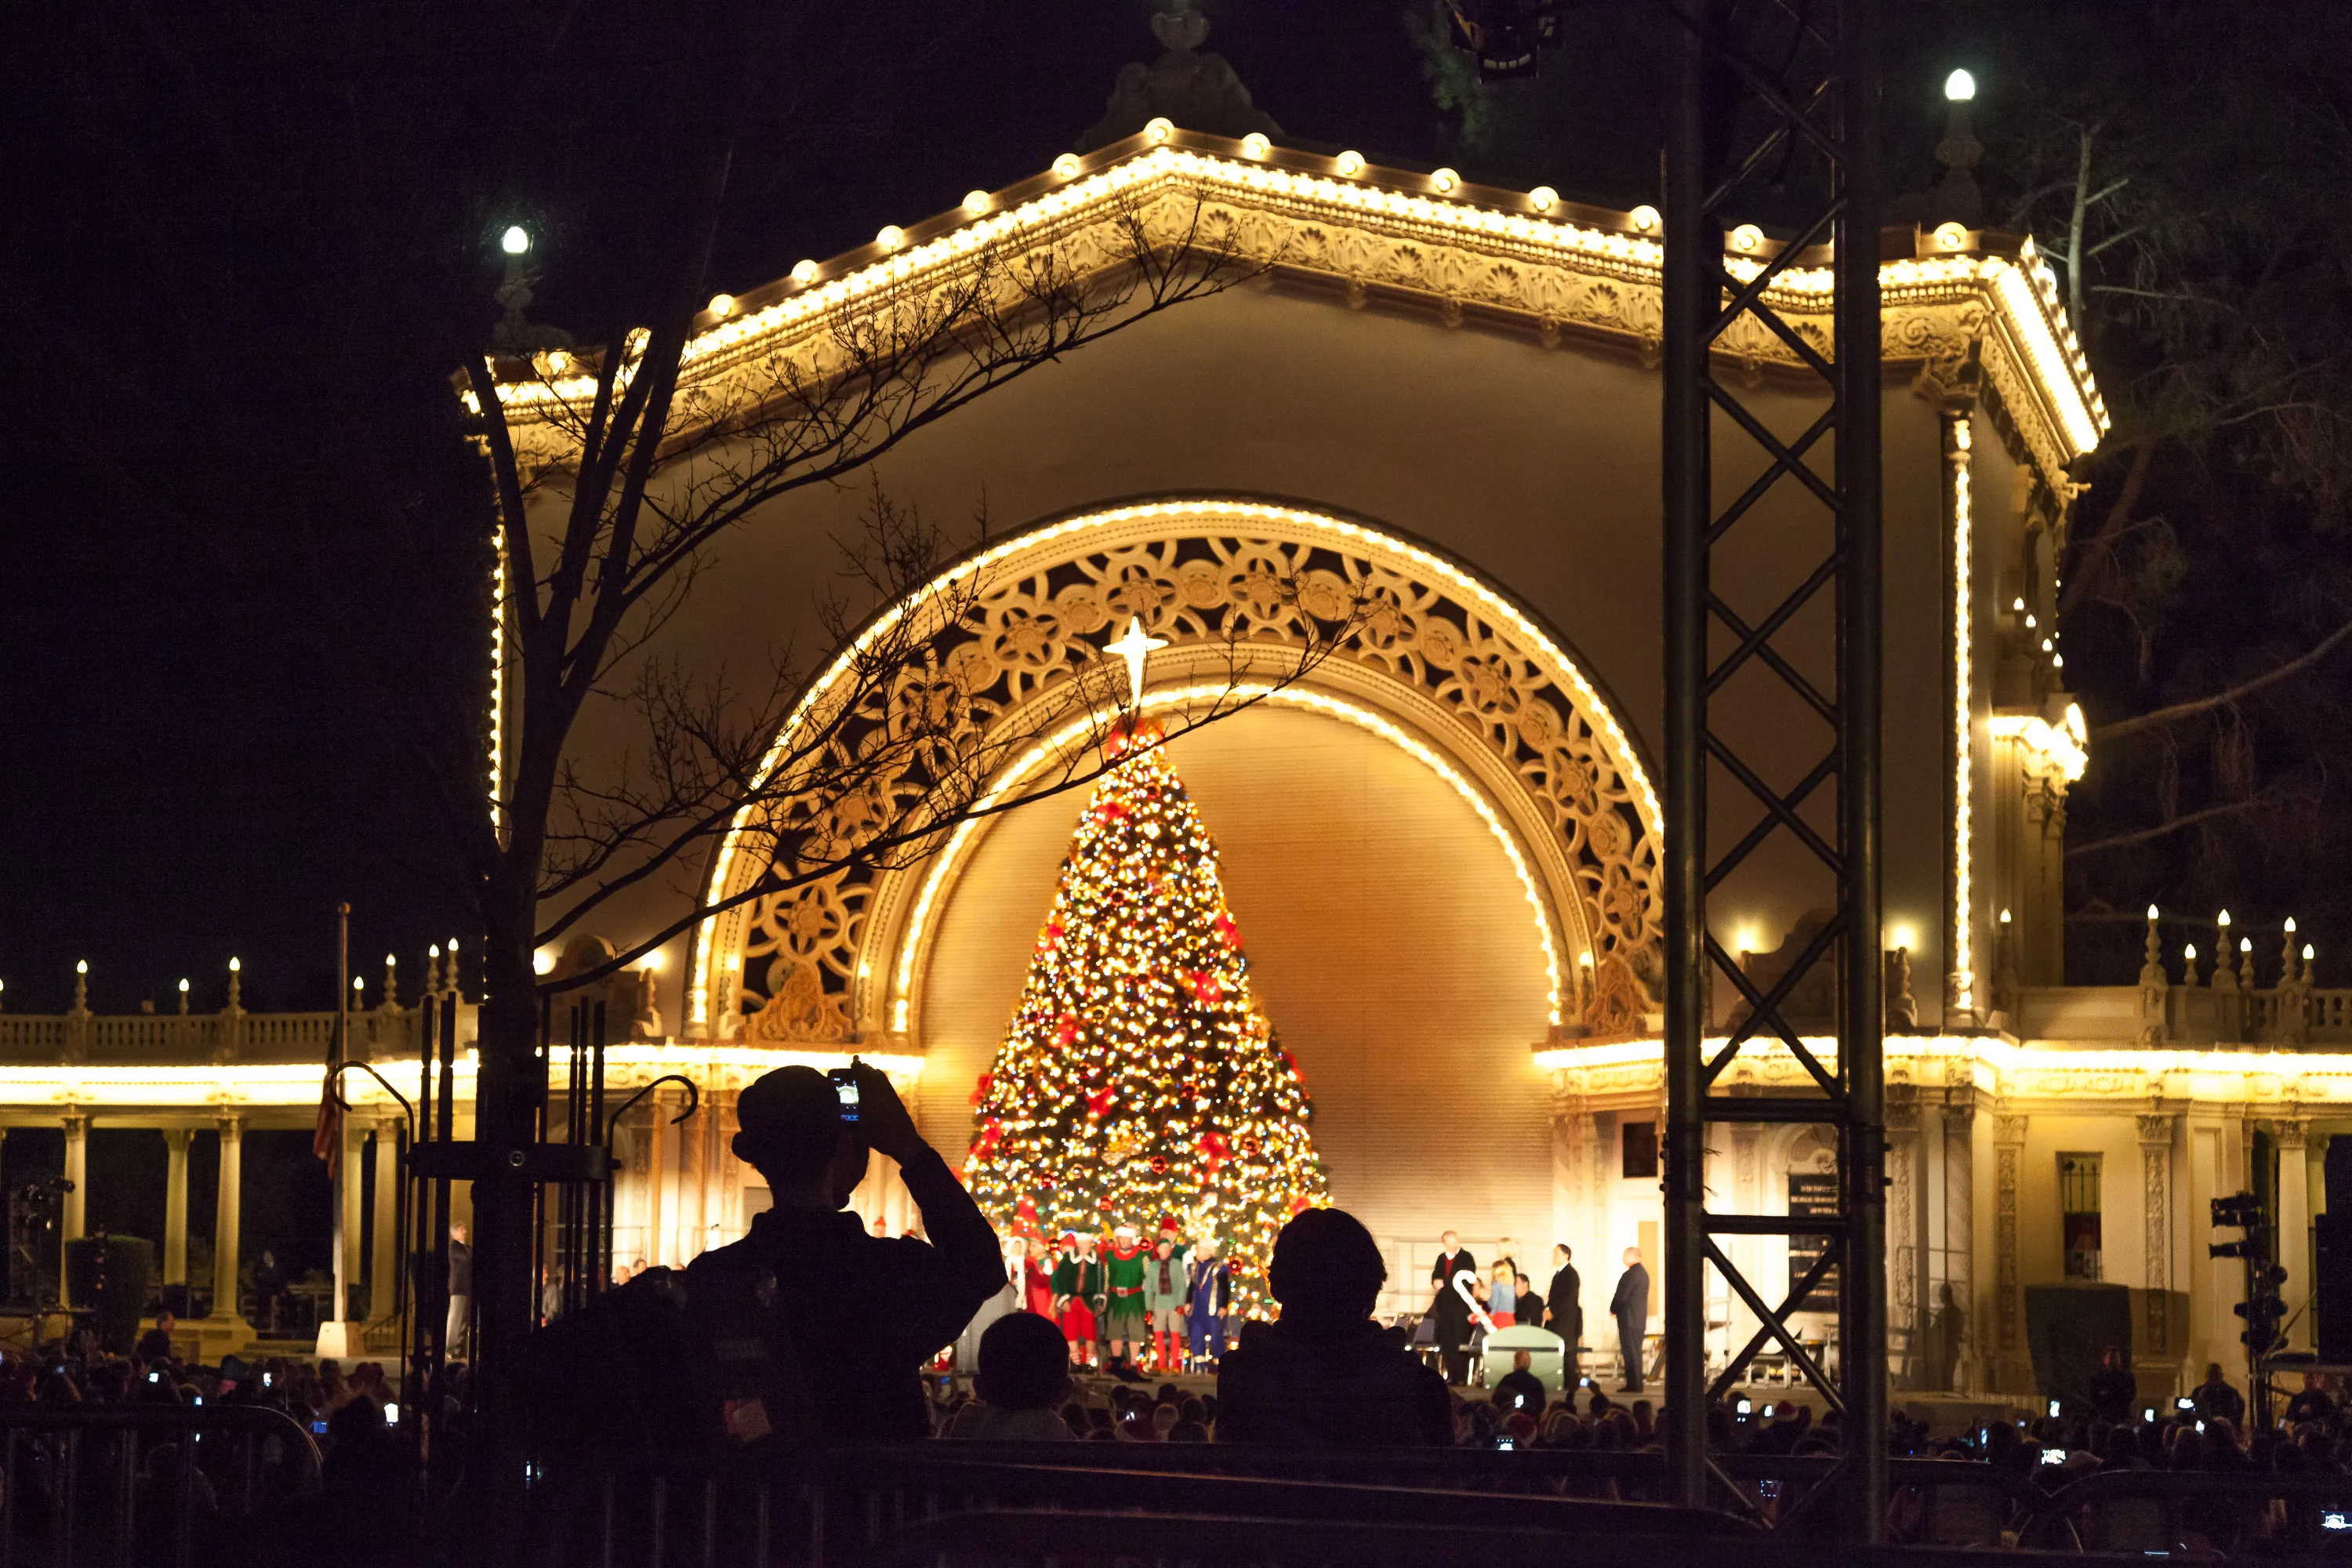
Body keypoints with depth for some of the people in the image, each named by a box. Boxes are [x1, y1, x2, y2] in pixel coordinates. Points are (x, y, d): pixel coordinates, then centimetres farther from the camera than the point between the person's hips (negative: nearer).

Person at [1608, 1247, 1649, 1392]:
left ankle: (1634, 1385, -8)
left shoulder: (1631, 1275, -17)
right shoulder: (1643, 1273, 15)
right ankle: (1635, 1384, 16)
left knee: (1631, 1353, -8)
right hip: (1640, 1320, 10)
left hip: (1629, 1319, -10)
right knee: (1635, 1353, 13)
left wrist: (1613, 1310, 0)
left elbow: (1622, 1296, -17)